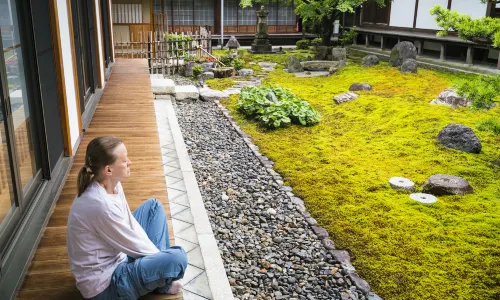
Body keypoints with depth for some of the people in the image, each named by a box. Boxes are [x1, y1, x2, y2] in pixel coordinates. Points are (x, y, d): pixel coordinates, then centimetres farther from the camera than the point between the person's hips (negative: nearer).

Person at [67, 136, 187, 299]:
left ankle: (158, 271, 12)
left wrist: (157, 252, -3)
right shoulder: (101, 204, -34)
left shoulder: (112, 185, -7)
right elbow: (134, 245, -21)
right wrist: (161, 256, -4)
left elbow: (130, 224, 4)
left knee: (153, 206, 13)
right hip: (104, 285, -9)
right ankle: (159, 284, 11)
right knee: (177, 258, -26)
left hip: (117, 254, 10)